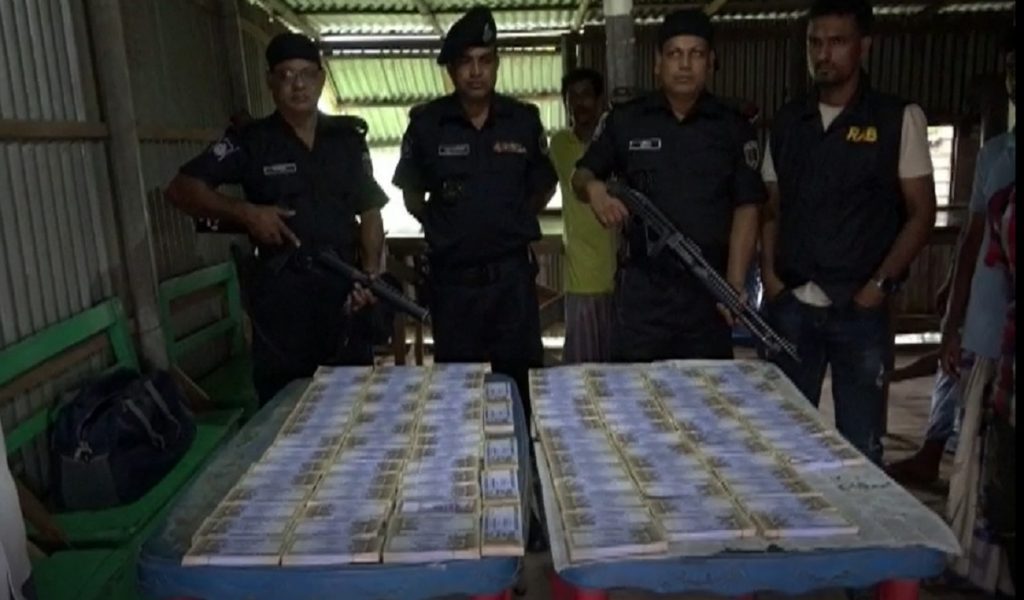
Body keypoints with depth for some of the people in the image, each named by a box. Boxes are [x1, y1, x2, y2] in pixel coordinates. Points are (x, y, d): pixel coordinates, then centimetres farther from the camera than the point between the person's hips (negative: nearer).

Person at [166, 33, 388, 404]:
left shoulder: (348, 139, 9)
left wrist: (370, 273, -7)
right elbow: (181, 189, -2)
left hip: (344, 288, 3)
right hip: (282, 292, -2)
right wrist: (245, 212, -16)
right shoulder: (251, 141, 1)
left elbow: (369, 213, 9)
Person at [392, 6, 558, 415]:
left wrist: (512, 224, 8)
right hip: (453, 279, 0)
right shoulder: (427, 123, -3)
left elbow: (544, 187, 14)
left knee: (519, 381, 9)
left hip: (512, 276, 1)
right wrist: (444, 229, 5)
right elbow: (412, 196, 10)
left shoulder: (524, 120, 0)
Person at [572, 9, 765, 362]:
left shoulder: (733, 128, 4)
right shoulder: (625, 121, 3)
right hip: (643, 289, -1)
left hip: (709, 288, 1)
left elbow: (746, 208, 2)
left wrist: (734, 285, -6)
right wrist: (593, 187, -15)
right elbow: (581, 175, 11)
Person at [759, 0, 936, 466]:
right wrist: (769, 274, 0)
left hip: (859, 308, -3)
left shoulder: (898, 118, -1)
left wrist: (880, 284, -11)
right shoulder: (788, 121, 9)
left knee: (860, 443, 5)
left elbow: (921, 212, -2)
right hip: (790, 305, 3)